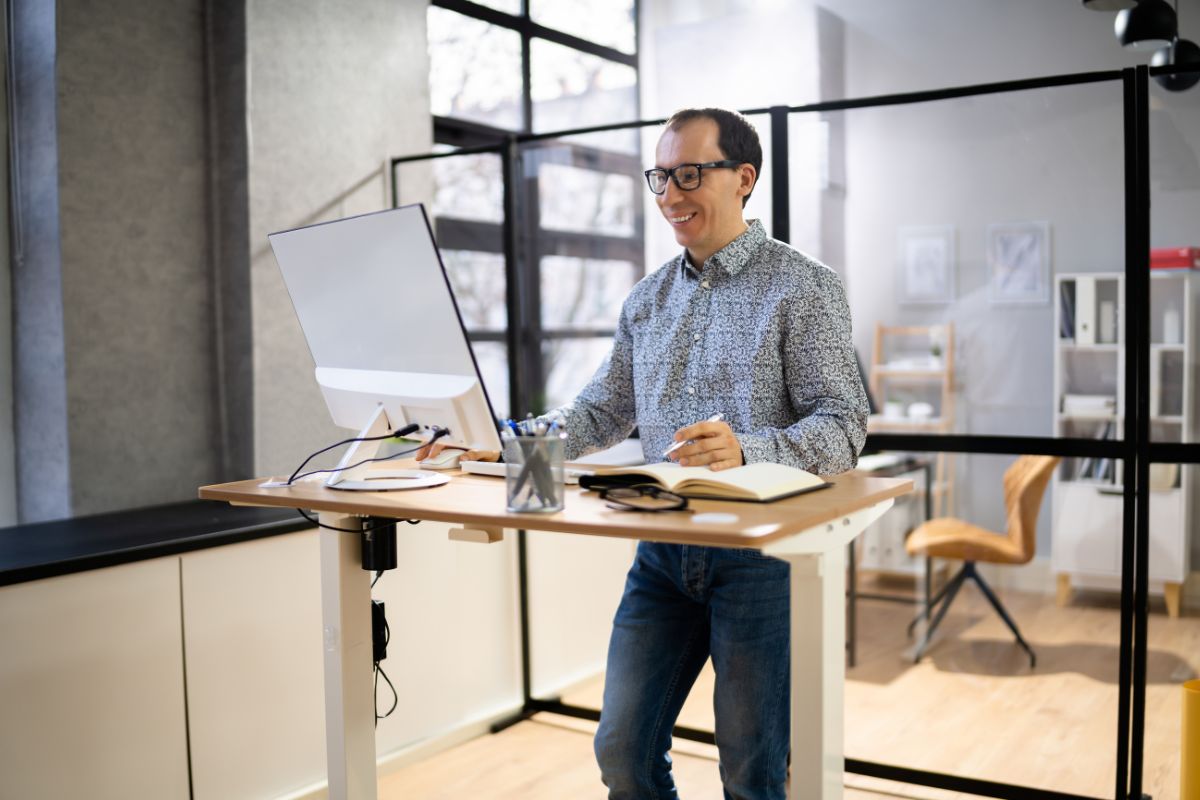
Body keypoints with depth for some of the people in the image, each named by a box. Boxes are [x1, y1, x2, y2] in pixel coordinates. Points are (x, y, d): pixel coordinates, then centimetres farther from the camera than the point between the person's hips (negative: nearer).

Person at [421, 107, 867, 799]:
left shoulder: (803, 286, -4)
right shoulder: (649, 297, 14)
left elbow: (843, 429, -11)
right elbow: (605, 410, 17)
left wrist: (746, 451, -29)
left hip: (762, 547, -5)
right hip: (664, 548, 5)